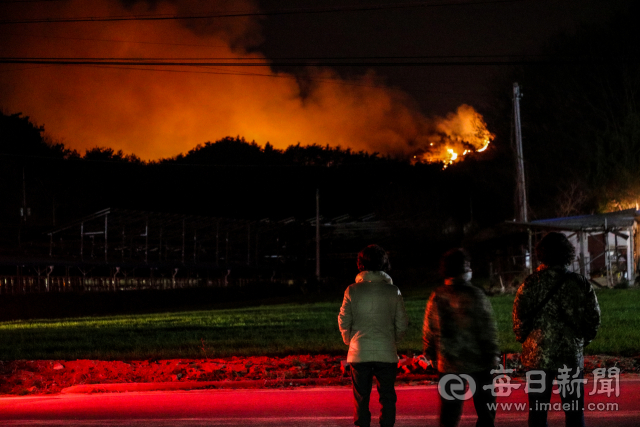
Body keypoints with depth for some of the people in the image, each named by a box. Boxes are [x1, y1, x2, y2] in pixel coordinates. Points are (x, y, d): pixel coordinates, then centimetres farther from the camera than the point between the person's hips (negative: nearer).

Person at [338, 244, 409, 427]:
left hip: (359, 352, 0)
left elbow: (344, 322, 1)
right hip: (386, 353, 0)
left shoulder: (352, 291, -3)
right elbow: (402, 324, 1)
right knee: (387, 396, 11)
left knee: (361, 397, 10)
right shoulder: (393, 291, -3)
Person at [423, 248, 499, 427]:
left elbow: (429, 330, 7)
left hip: (448, 364, 4)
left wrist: (430, 355, 17)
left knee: (450, 412, 9)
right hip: (477, 362, -4)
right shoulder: (475, 295, -11)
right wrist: (493, 352, -4)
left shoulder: (437, 297, 2)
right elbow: (487, 327, -12)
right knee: (485, 409, 8)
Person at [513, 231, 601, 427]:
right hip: (572, 356, 1)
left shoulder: (530, 284, -7)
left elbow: (519, 321, -6)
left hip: (537, 357, 0)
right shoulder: (581, 284, -4)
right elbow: (593, 319, -1)